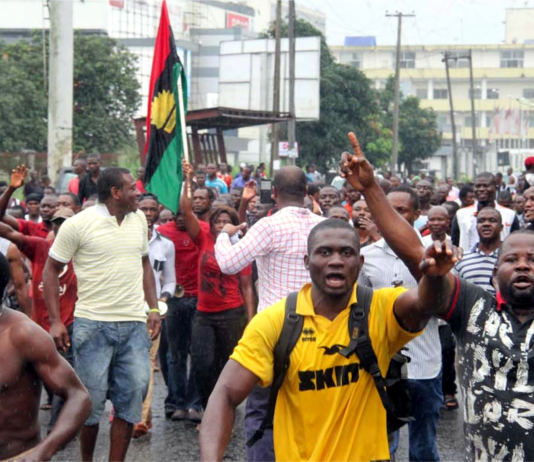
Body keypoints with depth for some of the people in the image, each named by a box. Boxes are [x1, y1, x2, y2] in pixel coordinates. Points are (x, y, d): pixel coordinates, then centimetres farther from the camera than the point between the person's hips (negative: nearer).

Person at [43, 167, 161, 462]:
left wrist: (154, 308, 11)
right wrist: (55, 321, -8)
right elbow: (51, 270, -2)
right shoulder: (78, 224, -8)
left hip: (135, 325, 4)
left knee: (132, 396, 1)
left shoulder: (139, 219, 8)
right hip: (93, 324, -4)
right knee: (92, 398, 1)